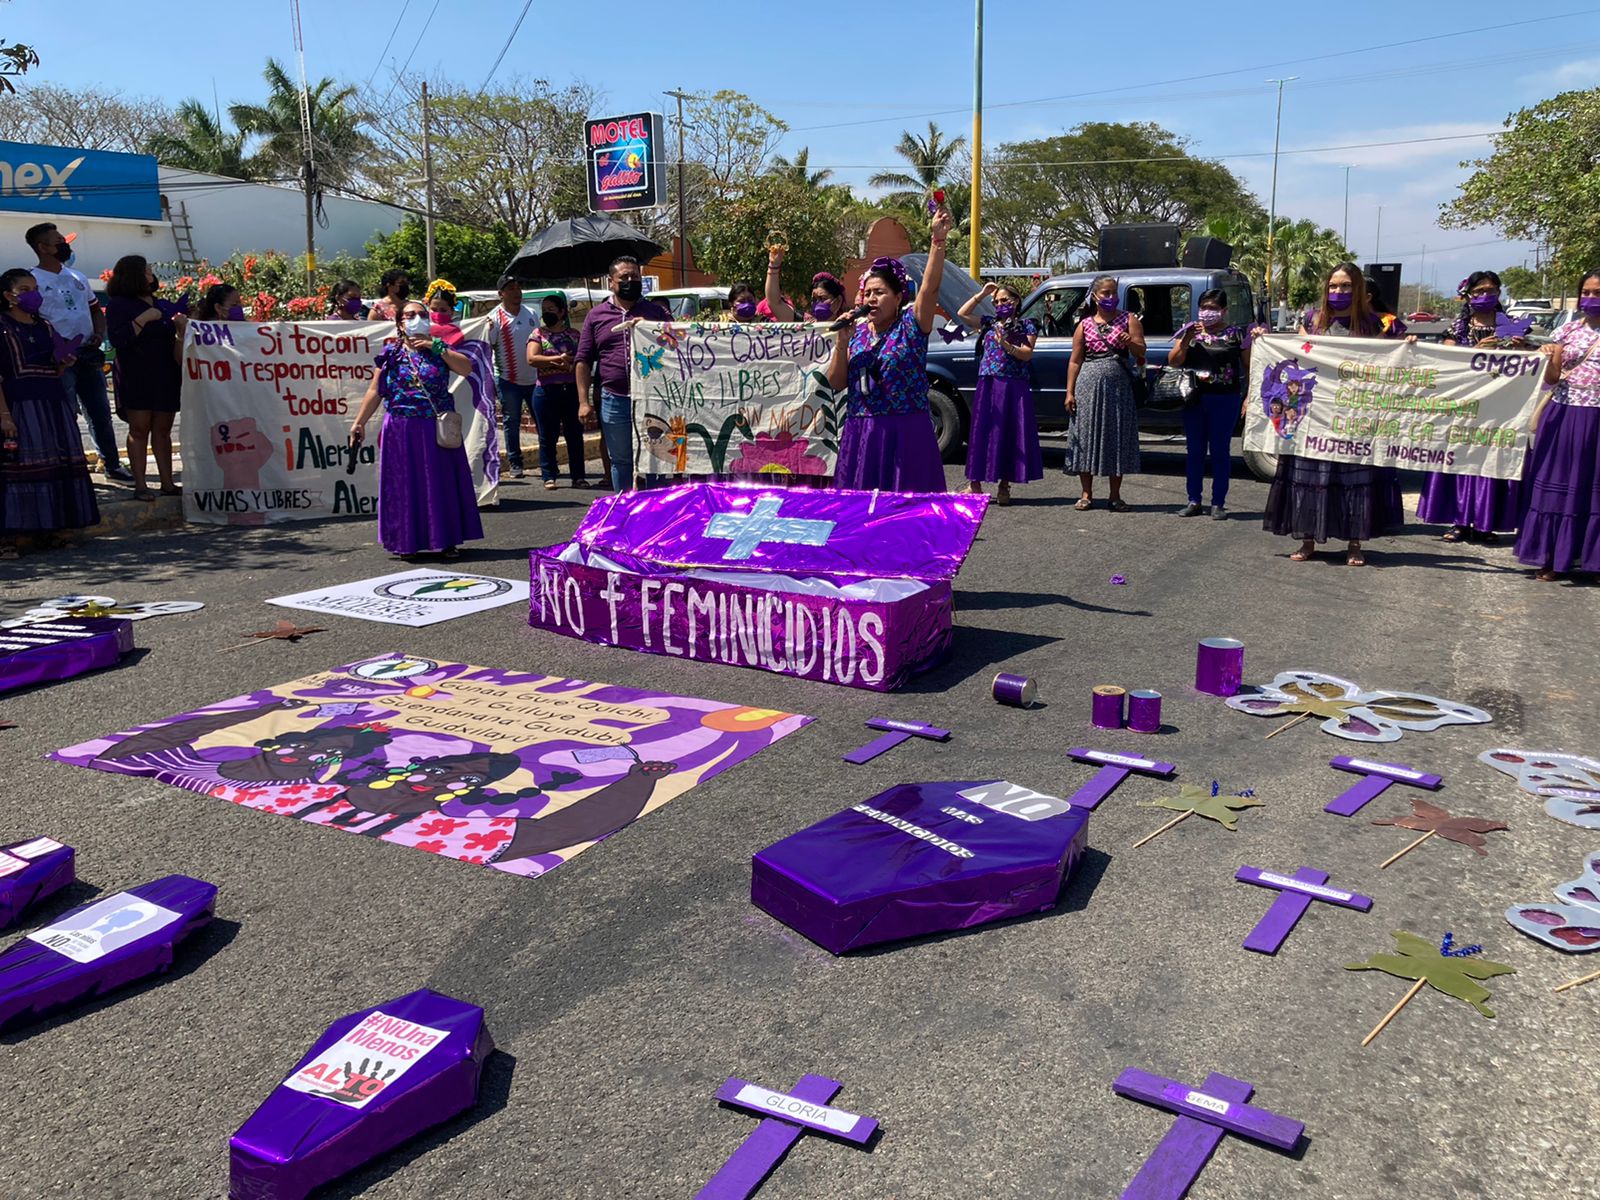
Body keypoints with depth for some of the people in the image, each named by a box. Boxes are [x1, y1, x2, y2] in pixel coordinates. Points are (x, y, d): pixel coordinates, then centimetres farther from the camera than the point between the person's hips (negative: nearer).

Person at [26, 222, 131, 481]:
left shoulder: (77, 277, 15)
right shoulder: (34, 280, -6)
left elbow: (96, 309, 22)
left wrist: (99, 333, 3)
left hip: (88, 355, 6)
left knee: (101, 413, 11)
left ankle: (111, 464, 20)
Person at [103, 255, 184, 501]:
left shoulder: (159, 303, 17)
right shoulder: (118, 304, -2)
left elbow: (171, 337, 23)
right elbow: (117, 339, -14)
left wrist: (180, 327, 2)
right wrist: (143, 319, -17)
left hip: (165, 376, 6)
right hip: (136, 377, -5)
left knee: (163, 429, 5)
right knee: (139, 429, -5)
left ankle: (167, 483, 7)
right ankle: (140, 486, -3)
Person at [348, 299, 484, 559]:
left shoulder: (439, 349, 5)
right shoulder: (391, 353, 4)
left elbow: (467, 368, -11)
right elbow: (375, 391, 5)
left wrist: (436, 347, -13)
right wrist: (359, 422, 1)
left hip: (437, 430, 0)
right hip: (402, 431, 0)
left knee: (440, 483, 4)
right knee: (405, 484, 5)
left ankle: (445, 540, 14)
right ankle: (407, 541, 15)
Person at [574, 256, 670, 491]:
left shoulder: (656, 312, 10)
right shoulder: (596, 315, 10)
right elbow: (583, 361, 8)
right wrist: (584, 401, 0)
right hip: (614, 400, 1)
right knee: (621, 461, 9)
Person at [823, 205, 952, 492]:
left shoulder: (911, 325, -1)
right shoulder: (857, 333, 11)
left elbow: (930, 287, -18)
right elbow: (836, 383, 7)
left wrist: (939, 239, -28)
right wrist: (842, 342, -5)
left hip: (905, 432, -4)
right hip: (859, 432, 4)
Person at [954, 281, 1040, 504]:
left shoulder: (1026, 327, 6)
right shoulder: (988, 324, 15)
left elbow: (1027, 354, -4)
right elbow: (962, 313, 10)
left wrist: (1006, 345, -19)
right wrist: (981, 294, 8)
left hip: (1014, 388, -2)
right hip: (988, 386, 2)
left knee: (1009, 433, 0)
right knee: (982, 431, 0)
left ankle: (1004, 485, 6)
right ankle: (975, 483, 4)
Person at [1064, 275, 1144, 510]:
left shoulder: (1129, 320, 7)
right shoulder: (1085, 325, 9)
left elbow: (1141, 353, 0)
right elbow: (1075, 361, 7)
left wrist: (1130, 343, -22)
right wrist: (1070, 392, -1)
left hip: (1119, 387, -1)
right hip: (1089, 386, 1)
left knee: (1117, 438, 1)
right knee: (1087, 436, 0)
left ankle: (1115, 496, 9)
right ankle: (1087, 495, 9)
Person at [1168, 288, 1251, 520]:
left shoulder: (1237, 335, 3)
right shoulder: (1190, 332, 10)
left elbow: (1249, 367, 1)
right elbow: (1173, 362, 3)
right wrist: (1187, 340, -11)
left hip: (1224, 399, -3)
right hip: (1194, 399, 3)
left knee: (1220, 451, 1)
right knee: (1194, 450, 6)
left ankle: (1218, 504, 7)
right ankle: (1194, 501, 14)